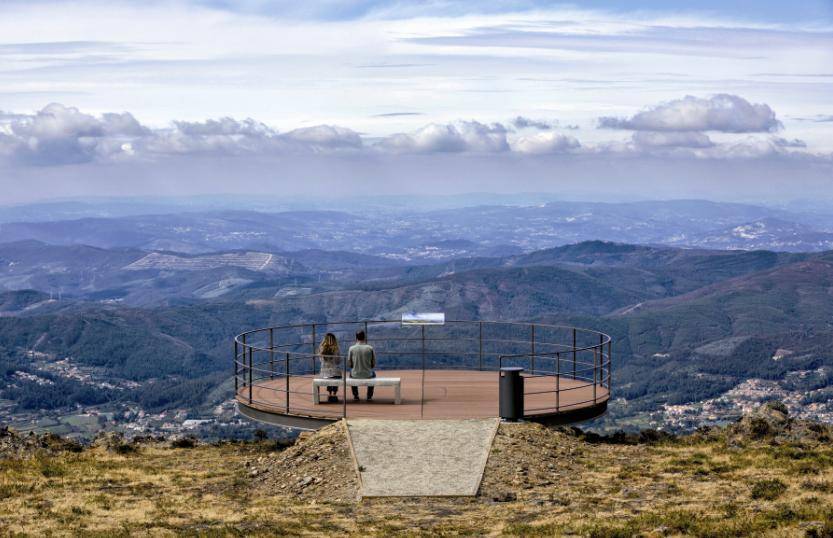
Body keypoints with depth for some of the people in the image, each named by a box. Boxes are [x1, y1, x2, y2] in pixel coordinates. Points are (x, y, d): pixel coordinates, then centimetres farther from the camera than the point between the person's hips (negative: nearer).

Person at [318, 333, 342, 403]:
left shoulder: (321, 349, -7)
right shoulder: (336, 349, -14)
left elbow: (321, 360, 6)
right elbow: (339, 361, -3)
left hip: (324, 373, 3)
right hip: (335, 373, -3)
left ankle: (329, 394, 33)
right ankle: (334, 394, 25)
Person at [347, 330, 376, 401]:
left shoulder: (351, 348, -9)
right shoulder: (370, 348, -8)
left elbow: (349, 364, -2)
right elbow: (373, 364, -1)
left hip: (355, 375, 0)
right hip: (368, 375, 0)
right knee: (373, 374, 36)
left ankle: (355, 395, 40)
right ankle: (369, 396, 34)